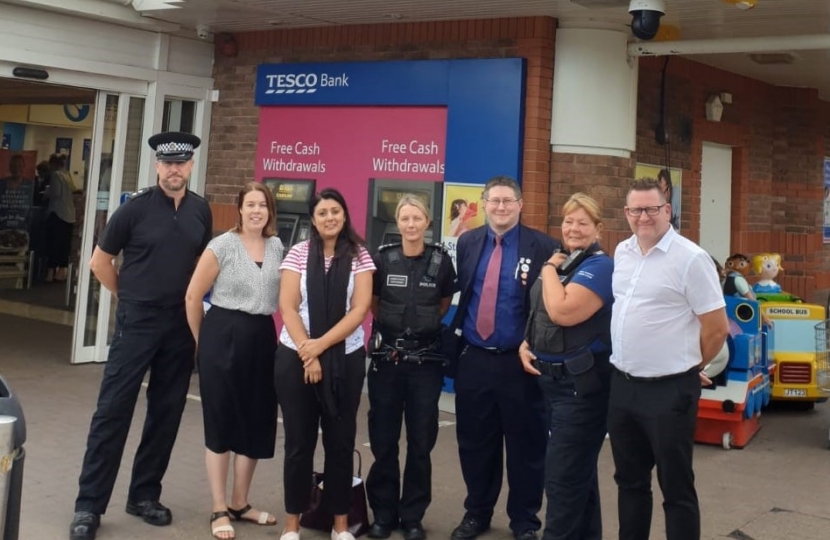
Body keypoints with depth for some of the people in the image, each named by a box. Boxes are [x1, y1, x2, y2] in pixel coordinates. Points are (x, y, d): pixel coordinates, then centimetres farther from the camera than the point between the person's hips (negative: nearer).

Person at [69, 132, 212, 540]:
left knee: (166, 412, 9)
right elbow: (99, 262, 0)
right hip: (137, 322, -4)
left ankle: (144, 495, 23)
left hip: (181, 325, 4)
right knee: (113, 409, -3)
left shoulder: (201, 211, 4)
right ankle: (89, 504, 7)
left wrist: (190, 299, 11)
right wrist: (129, 296, 6)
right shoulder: (135, 208, -8)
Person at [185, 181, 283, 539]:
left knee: (255, 425, 10)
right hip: (224, 337, -5)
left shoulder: (277, 247, 7)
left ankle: (240, 504, 27)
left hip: (262, 339, 5)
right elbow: (193, 295, -5)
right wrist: (202, 339, 3)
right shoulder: (222, 245, -7)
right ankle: (219, 510, 15)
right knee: (221, 424, 4)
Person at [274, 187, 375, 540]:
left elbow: (360, 309, -6)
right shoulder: (298, 253, 2)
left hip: (345, 359, 0)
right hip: (296, 357, 0)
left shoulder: (359, 256, 2)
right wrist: (307, 354, -12)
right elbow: (287, 307, -3)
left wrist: (321, 344, -14)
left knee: (341, 441, 7)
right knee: (298, 441, 6)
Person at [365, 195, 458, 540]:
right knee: (383, 439, 6)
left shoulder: (441, 260, -3)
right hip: (387, 356, 0)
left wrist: (424, 324, 10)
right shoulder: (382, 259, -4)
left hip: (426, 358, 0)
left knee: (421, 440, 7)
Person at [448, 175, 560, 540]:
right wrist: (454, 336, 0)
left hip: (519, 362, -3)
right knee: (474, 443, 14)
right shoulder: (466, 243, 7)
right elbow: (456, 293, 9)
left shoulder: (542, 247, -6)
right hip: (473, 359, 4)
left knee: (525, 445, 8)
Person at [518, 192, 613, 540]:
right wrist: (525, 343, 2)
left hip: (581, 383, -9)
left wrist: (549, 270, -12)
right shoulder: (560, 261, 11)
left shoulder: (599, 266, -14)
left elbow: (562, 312, -26)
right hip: (551, 379, 9)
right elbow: (538, 314, 20)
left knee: (563, 475, -3)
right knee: (578, 469, 19)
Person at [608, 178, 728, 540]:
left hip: (668, 391, -7)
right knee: (629, 479, 19)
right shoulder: (622, 252, 8)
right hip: (622, 385, 7)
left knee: (675, 487, 6)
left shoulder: (690, 258, -14)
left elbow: (716, 328, -11)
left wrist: (688, 366, 2)